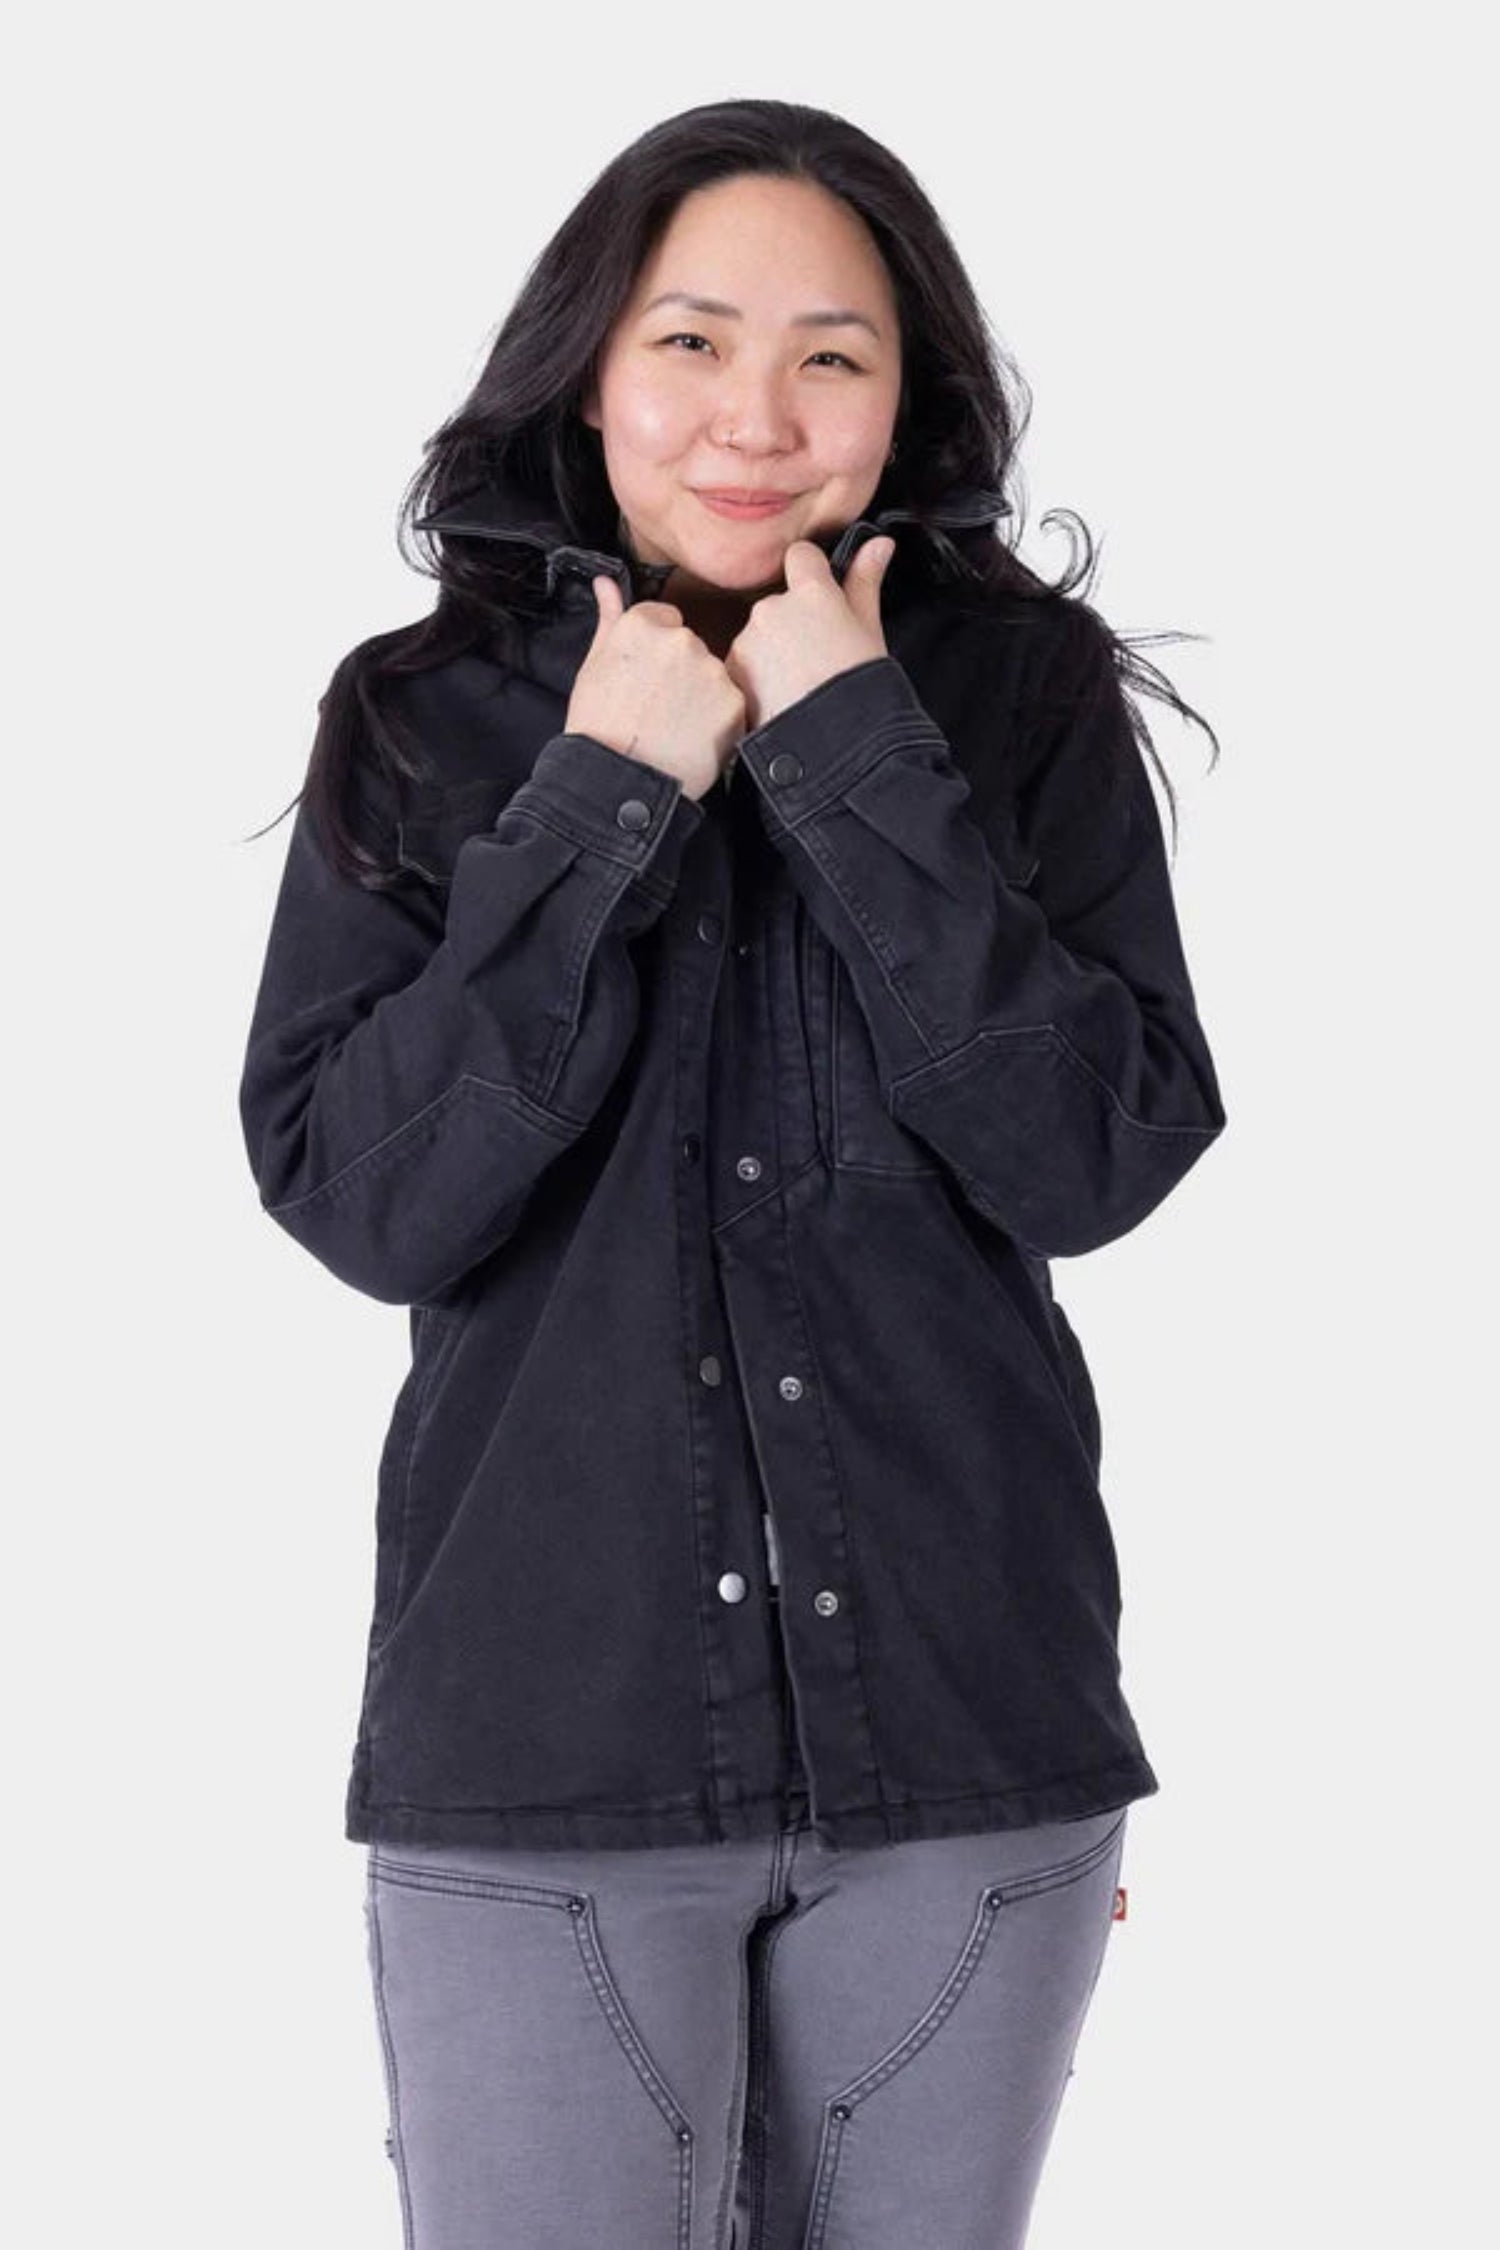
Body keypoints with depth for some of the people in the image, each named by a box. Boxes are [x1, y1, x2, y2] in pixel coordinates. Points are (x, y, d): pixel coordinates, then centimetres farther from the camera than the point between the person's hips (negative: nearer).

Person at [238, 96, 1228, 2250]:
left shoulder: (1029, 702, 1)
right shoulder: (426, 721, 2)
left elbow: (1099, 1164, -9)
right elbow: (362, 1202, -8)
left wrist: (859, 766, -13)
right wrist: (604, 807, -13)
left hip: (965, 1734, 1)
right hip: (542, 1739, -1)